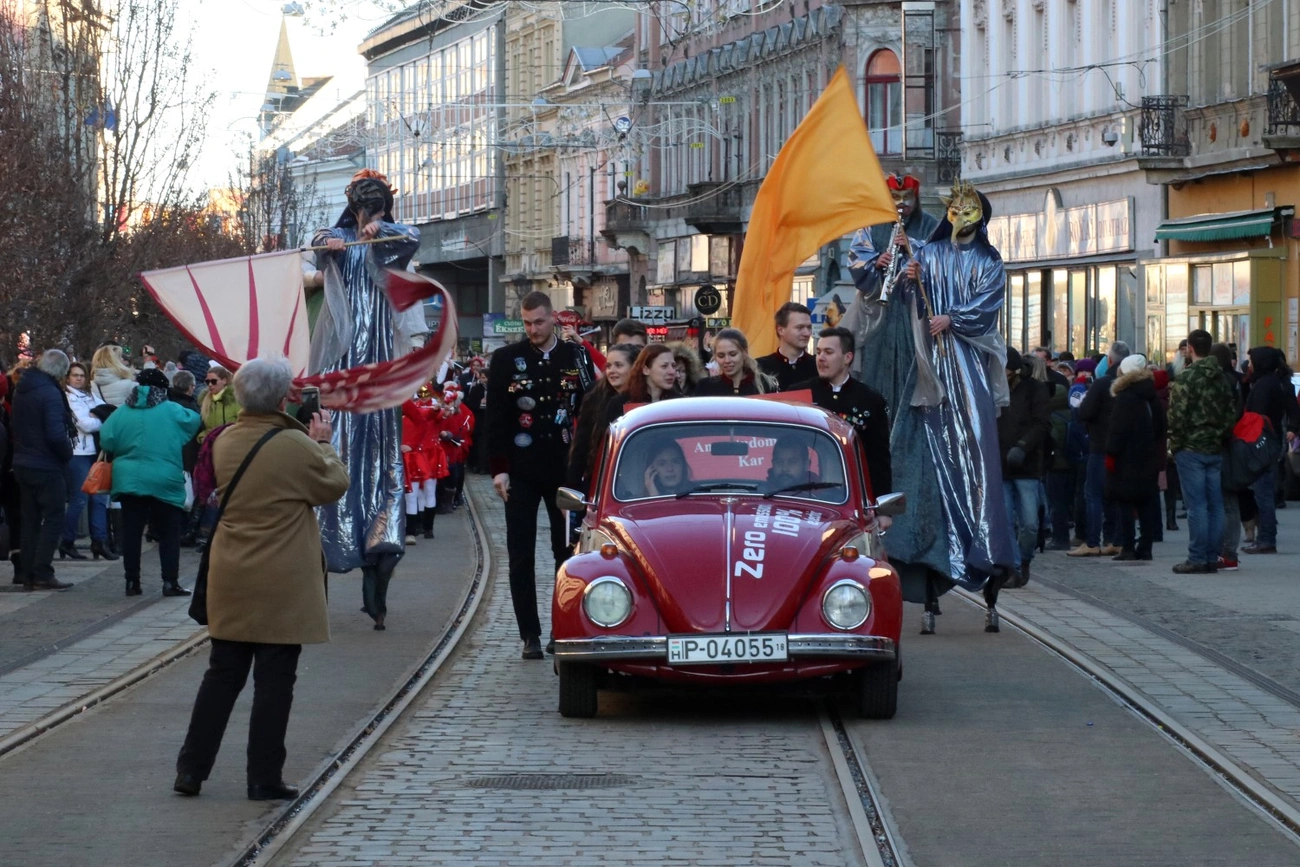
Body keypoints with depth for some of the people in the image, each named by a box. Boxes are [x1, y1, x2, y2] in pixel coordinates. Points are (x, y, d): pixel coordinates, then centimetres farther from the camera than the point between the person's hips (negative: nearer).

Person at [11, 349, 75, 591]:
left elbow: (13, 427, 19)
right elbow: (56, 435, -24)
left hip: (22, 464, 8)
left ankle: (29, 575, 13)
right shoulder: (50, 393, -18)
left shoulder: (20, 390, 9)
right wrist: (67, 453, -8)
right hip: (47, 467, -8)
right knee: (53, 519, -1)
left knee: (30, 520, 13)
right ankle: (42, 573, -6)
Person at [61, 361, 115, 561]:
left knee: (99, 498, 5)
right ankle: (67, 543, 3)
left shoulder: (90, 395, 17)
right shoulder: (68, 397, -5)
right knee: (79, 499, -6)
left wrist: (96, 417, -11)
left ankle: (99, 541, 8)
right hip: (78, 453, -7)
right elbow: (86, 424, -14)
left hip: (94, 451, 7)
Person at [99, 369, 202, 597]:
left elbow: (106, 439, -3)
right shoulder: (172, 411, -5)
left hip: (129, 481, 2)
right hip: (165, 482, -2)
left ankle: (132, 581, 7)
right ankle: (170, 581, -2)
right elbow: (195, 422, 7)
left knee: (131, 531, 7)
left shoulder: (123, 412, 0)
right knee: (169, 533, 5)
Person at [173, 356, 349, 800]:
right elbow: (335, 484, -3)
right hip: (283, 582, -6)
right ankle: (265, 778, 5)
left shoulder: (225, 442, 3)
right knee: (274, 679, 2)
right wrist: (322, 442, 9)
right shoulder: (296, 446, -16)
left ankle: (191, 769, 15)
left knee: (222, 673, 14)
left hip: (231, 580, 6)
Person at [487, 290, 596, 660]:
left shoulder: (577, 357, 4)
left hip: (565, 469, 1)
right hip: (521, 471, -1)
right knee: (521, 555, 1)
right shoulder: (506, 359, 1)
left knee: (568, 550, 5)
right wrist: (498, 468, -7)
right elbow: (495, 417, -1)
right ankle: (530, 634, 6)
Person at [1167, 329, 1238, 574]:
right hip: (1215, 450, 6)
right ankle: (1212, 557, 10)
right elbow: (1232, 412, 13)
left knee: (1197, 505, -6)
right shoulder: (1221, 378, 10)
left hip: (1191, 449, -6)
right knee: (1215, 505, 8)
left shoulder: (1186, 377, -12)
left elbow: (1177, 415, -16)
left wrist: (1175, 443, -6)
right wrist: (1221, 437, 15)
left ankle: (1197, 559, -6)